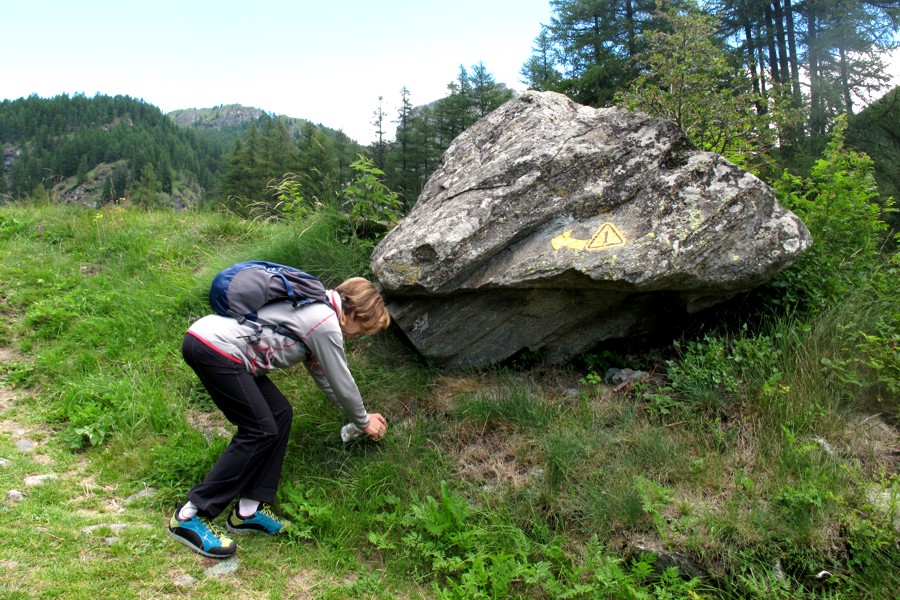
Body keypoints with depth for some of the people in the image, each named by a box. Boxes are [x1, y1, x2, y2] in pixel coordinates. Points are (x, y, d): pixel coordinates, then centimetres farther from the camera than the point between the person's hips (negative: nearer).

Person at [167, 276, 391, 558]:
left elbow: (320, 371, 28)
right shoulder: (326, 324, -11)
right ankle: (190, 516, 0)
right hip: (214, 347, -10)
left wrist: (357, 414, 35)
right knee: (261, 432, -6)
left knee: (280, 414, 8)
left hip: (207, 339, 10)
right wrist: (364, 421, 17)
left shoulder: (316, 308, 18)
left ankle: (248, 509, 11)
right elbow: (342, 383, -1)